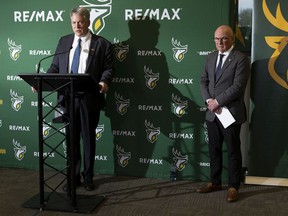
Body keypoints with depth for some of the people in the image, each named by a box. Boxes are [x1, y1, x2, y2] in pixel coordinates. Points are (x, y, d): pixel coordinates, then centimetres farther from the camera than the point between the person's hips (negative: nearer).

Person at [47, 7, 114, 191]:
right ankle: (73, 177, 22)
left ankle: (88, 177, 22)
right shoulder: (64, 41, 12)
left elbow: (108, 69, -4)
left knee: (89, 138, 8)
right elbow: (55, 67, 11)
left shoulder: (102, 44, 0)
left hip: (90, 99, -3)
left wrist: (104, 82, -24)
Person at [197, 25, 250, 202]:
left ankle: (233, 186, 17)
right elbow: (203, 81, 10)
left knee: (233, 151, 5)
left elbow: (237, 87, -18)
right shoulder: (211, 57, 12)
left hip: (231, 113, -6)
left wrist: (217, 101, -16)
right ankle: (215, 182, 29)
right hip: (212, 113, 6)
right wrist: (209, 100, -6)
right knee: (214, 150, 15)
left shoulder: (241, 59, -10)